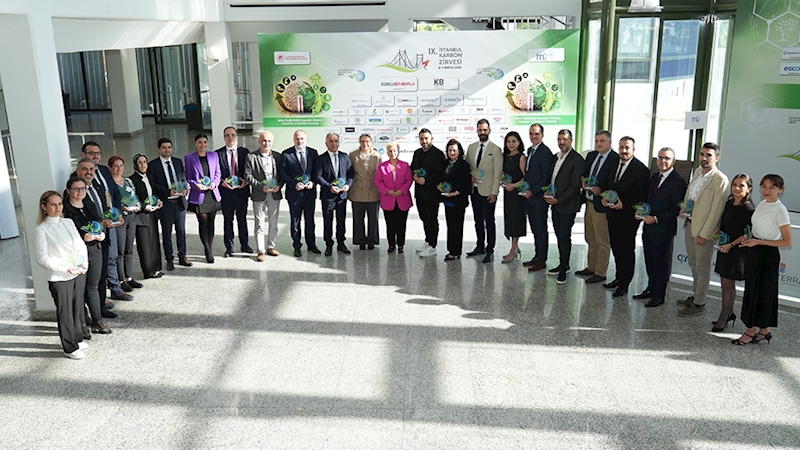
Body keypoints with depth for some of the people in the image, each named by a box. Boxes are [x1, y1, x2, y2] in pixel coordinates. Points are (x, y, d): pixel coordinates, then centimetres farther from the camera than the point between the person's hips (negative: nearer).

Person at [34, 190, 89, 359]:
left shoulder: (69, 222, 5)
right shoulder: (42, 230, -10)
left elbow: (81, 244, 10)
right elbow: (42, 258, -13)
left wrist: (84, 263, -5)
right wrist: (66, 268, -18)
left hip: (79, 274, 5)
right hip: (59, 279, -5)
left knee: (78, 308, 15)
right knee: (65, 313, 5)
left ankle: (77, 338, 33)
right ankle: (69, 348, 18)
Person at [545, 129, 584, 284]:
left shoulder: (577, 159, -11)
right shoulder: (556, 157, 13)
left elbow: (575, 185, -15)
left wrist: (559, 200, -17)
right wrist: (548, 195, 3)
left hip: (567, 205, -7)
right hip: (555, 203, 7)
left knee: (564, 237, -3)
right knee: (559, 236, 13)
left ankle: (563, 269, 6)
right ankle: (563, 264, 24)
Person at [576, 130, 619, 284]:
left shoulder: (616, 159, -13)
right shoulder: (591, 156, 12)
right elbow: (584, 174, 19)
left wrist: (601, 190, -26)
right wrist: (583, 182, -2)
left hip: (601, 205, -8)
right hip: (589, 202, 8)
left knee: (602, 241, 2)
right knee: (590, 239, 18)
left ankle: (600, 273, 11)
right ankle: (591, 267, 30)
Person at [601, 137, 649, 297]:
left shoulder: (641, 169, -13)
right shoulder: (613, 165, 10)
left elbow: (642, 197, -15)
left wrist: (624, 205, -21)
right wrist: (604, 198, 0)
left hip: (628, 217, -7)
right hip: (613, 215, 7)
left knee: (627, 250, 3)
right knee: (616, 248, 16)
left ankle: (624, 284, 13)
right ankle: (619, 277, 30)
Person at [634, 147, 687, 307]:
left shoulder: (678, 181, -13)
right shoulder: (654, 177, 13)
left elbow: (676, 209, -16)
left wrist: (656, 219, -20)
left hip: (663, 229, -7)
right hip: (648, 227, 8)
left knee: (661, 262, 4)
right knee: (649, 260, 16)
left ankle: (659, 295, 16)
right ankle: (651, 289, 31)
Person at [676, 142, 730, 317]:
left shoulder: (720, 180, -17)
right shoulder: (697, 172, 8)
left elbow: (716, 211, -18)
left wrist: (704, 234, -18)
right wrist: (683, 209, 2)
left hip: (704, 229, -8)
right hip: (689, 224, 8)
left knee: (702, 267, 3)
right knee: (693, 264, 19)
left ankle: (699, 304, 13)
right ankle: (695, 295, 33)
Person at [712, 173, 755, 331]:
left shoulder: (749, 209, -14)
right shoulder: (729, 203, 8)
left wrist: (731, 245, -18)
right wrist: (716, 232, 2)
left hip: (737, 251, -7)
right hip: (724, 247, 7)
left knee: (728, 284, -1)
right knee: (725, 283, 14)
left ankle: (723, 318, 10)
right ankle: (729, 313, 28)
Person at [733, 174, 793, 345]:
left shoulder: (780, 211, -16)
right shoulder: (762, 204, 7)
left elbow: (788, 242, -16)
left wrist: (759, 242, -18)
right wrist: (749, 238, 2)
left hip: (769, 255, -8)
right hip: (755, 252, 8)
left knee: (759, 291, 0)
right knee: (752, 289, 12)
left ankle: (750, 331, 11)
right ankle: (764, 331, 23)